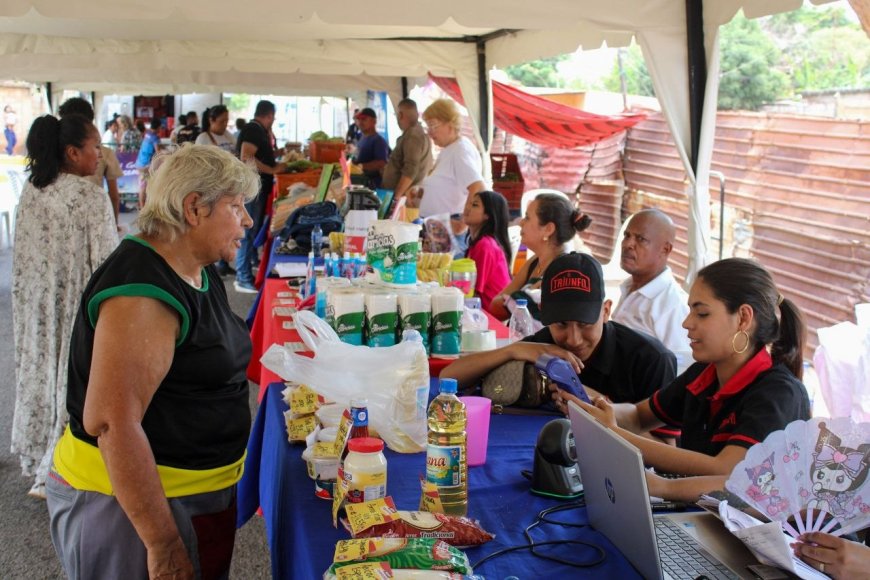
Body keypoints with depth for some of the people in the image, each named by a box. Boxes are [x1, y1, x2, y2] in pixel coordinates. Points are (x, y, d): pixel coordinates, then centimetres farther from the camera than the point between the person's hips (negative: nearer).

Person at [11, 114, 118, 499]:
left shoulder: (30, 191, 2)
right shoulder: (91, 197, -19)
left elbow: (24, 253, 9)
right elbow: (105, 262, -18)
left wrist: (34, 295, 20)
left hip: (38, 303, 7)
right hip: (78, 305, -7)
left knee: (43, 371, 19)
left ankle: (37, 456, 35)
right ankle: (54, 474, 11)